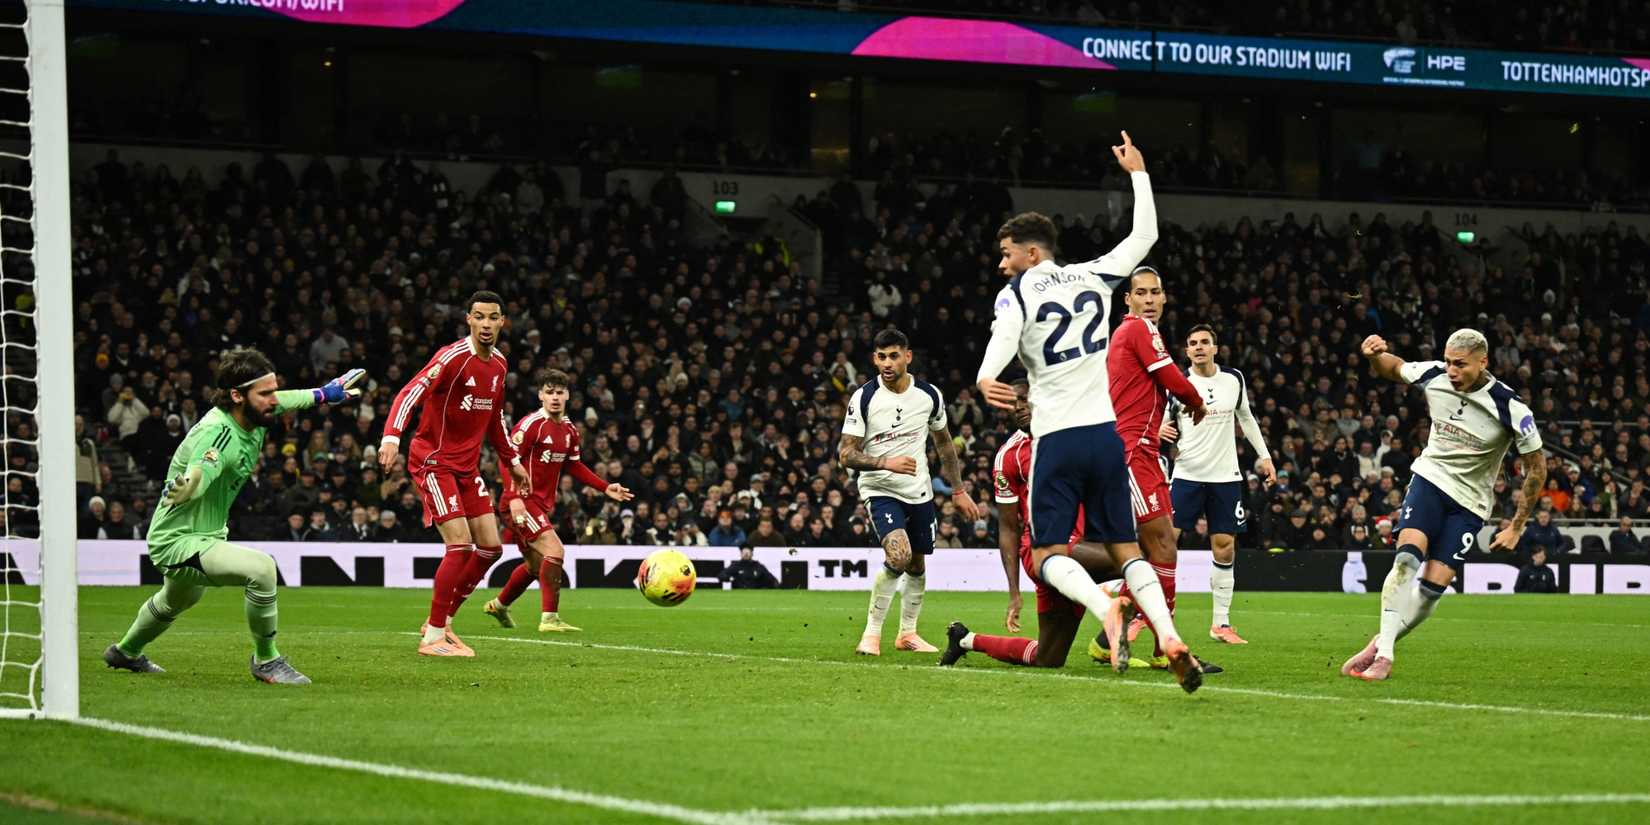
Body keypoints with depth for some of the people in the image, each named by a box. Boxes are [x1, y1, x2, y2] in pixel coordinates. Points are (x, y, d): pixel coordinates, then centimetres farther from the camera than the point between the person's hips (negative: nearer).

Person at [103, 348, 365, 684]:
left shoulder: (255, 416, -7)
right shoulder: (216, 432, -33)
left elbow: (282, 402, 19)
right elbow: (186, 491, -46)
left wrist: (322, 394, 28)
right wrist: (191, 478, -68)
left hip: (208, 535, 10)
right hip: (178, 541, -10)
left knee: (178, 601, 37)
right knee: (261, 567, -31)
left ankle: (126, 652, 66)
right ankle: (266, 661, -12)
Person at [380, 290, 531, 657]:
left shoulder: (498, 364, 7)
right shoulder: (453, 357, -17)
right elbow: (409, 395, -28)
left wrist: (513, 461, 24)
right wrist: (391, 437, -43)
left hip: (467, 467, 8)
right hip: (433, 462, -8)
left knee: (491, 547, 5)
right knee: (460, 544, -17)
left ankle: (440, 622, 17)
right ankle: (432, 637, -8)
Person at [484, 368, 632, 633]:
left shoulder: (569, 430, 10)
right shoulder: (532, 424, -15)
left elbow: (573, 466, 22)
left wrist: (605, 488, 14)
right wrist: (514, 497, -29)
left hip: (543, 505, 9)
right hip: (524, 501, -9)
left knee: (535, 566, 20)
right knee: (555, 552, -21)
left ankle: (498, 605, 42)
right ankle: (549, 618, -18)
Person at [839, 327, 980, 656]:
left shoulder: (929, 395, -3)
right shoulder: (864, 398, -13)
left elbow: (944, 443, 13)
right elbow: (846, 454, -12)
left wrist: (958, 490, 14)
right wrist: (886, 463, -28)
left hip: (919, 492, 4)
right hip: (880, 490, -4)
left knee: (917, 566, 13)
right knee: (898, 556, -25)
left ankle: (907, 633, 33)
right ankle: (872, 632, -11)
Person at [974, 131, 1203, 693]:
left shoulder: (1016, 293, -3)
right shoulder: (1093, 277, 9)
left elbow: (1003, 339, -26)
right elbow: (1144, 236, 24)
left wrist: (985, 381, -46)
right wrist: (1137, 172, 34)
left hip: (1057, 437, -4)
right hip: (1106, 432, 4)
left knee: (1047, 555, 1)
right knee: (1125, 548, 9)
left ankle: (1103, 607, -28)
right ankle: (1168, 633, -12)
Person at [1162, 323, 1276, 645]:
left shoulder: (1234, 379, 6)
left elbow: (1246, 418, 20)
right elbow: (1162, 422, 5)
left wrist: (1264, 456, 17)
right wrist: (1160, 431, -19)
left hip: (1225, 475, 2)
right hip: (1187, 474, -2)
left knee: (1224, 546, 1)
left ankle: (1220, 624, 10)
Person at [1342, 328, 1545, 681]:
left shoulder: (1509, 408, -20)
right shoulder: (1434, 376, -11)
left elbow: (1536, 467, -8)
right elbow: (1392, 368, 12)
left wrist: (1517, 527, -6)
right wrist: (1375, 355, -13)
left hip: (1469, 502, -1)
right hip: (1431, 477, 1)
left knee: (1432, 587, -12)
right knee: (1407, 558, -24)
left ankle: (1381, 646, 7)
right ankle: (1383, 653, -23)